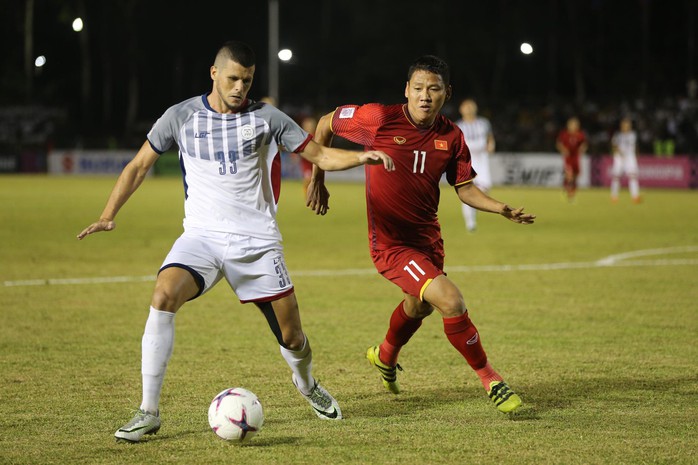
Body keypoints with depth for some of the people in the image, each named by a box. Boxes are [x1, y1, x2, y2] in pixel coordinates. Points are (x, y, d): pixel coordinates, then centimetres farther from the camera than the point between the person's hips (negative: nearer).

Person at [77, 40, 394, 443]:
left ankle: (307, 384, 39)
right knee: (163, 296, -28)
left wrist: (362, 156, -16)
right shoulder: (181, 116, 2)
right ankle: (149, 412, -21)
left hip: (257, 240, 0)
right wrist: (109, 214, 0)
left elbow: (320, 155, 3)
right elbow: (139, 166, 11)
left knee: (292, 337, 0)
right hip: (202, 236, 0)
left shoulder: (265, 118, 1)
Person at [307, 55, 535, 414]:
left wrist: (503, 209, -16)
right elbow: (325, 125, -3)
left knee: (419, 305, 31)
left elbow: (466, 190, 2)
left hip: (428, 238, 7)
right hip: (391, 245, -7)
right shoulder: (379, 119, -17)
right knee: (451, 301, -23)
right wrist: (317, 181, -1)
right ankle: (490, 381, -6)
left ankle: (385, 356, 63)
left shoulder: (451, 137, -4)